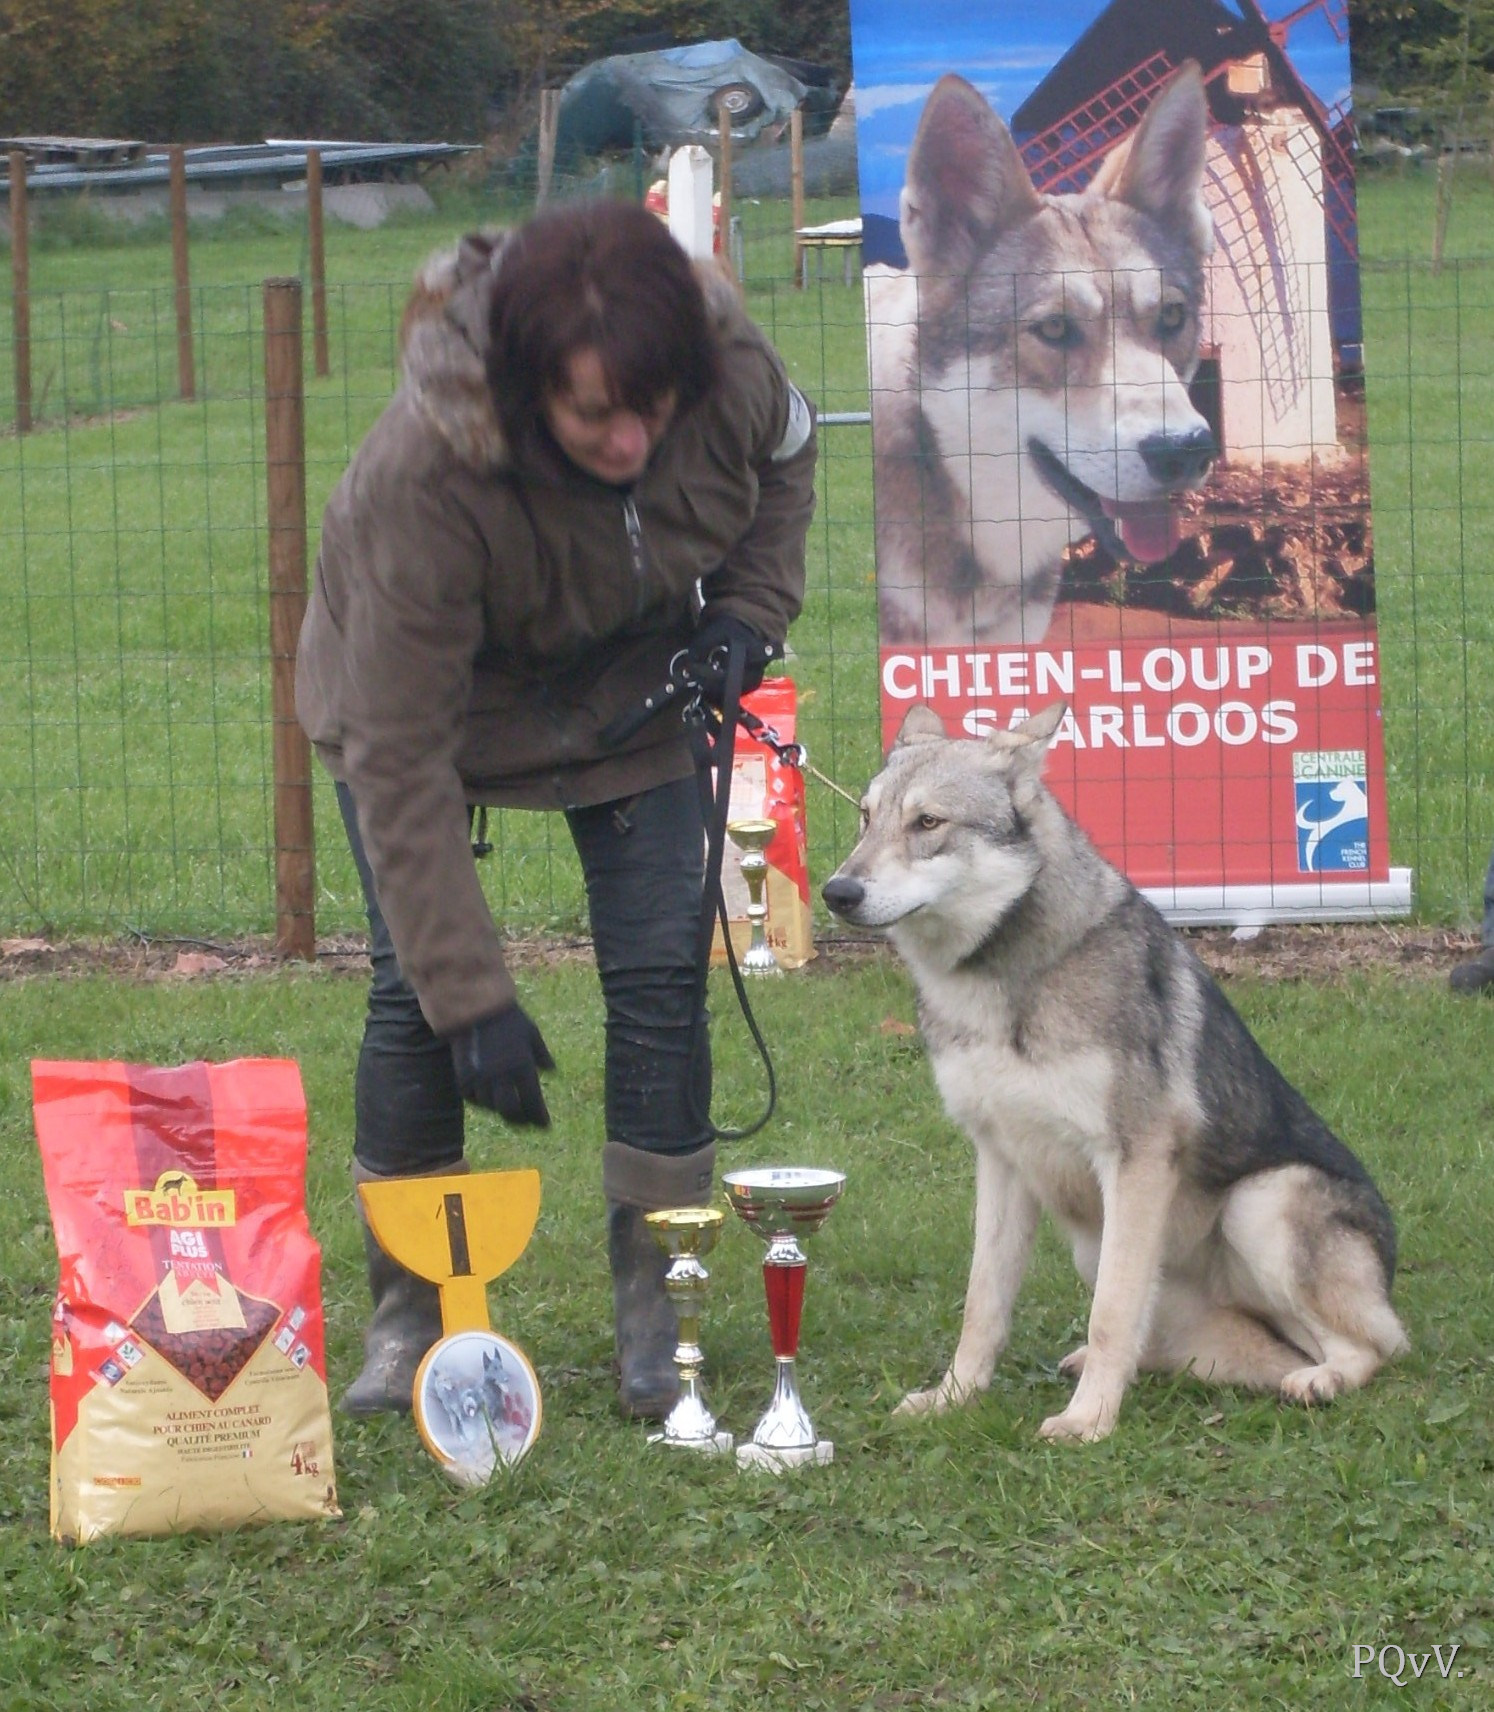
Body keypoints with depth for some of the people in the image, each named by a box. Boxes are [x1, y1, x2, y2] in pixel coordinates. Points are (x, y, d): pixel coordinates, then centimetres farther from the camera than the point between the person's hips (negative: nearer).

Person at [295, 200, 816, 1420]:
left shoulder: (731, 372, -30)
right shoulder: (423, 478, -42)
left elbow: (787, 450, 1)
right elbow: (400, 761, -36)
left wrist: (753, 608, -15)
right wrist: (473, 997, -36)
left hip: (631, 682, 3)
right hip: (420, 683, -3)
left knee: (660, 977, -7)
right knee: (416, 988, -11)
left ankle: (654, 1308, 4)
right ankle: (408, 1319, 3)